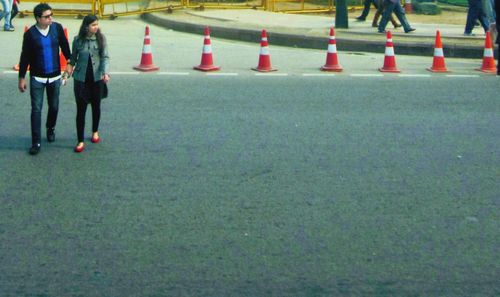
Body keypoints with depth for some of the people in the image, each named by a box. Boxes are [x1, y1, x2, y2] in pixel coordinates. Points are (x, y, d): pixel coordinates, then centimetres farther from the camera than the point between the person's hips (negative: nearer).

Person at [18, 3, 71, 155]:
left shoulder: (57, 28, -8)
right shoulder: (30, 34, -13)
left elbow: (64, 46, 7)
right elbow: (25, 57, -5)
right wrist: (21, 78, -3)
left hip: (55, 76, 2)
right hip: (37, 78, -2)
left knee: (54, 106, 15)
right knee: (36, 109, -4)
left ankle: (51, 128, 43)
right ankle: (36, 142, 0)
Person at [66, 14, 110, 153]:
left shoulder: (100, 38, -6)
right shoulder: (78, 40, -5)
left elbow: (105, 57, -8)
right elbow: (73, 58, 6)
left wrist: (105, 72, -22)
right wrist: (69, 69, -5)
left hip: (97, 78, 1)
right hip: (81, 78, -1)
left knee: (96, 106, 17)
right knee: (81, 109, -1)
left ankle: (95, 132, 41)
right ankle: (80, 141, 4)